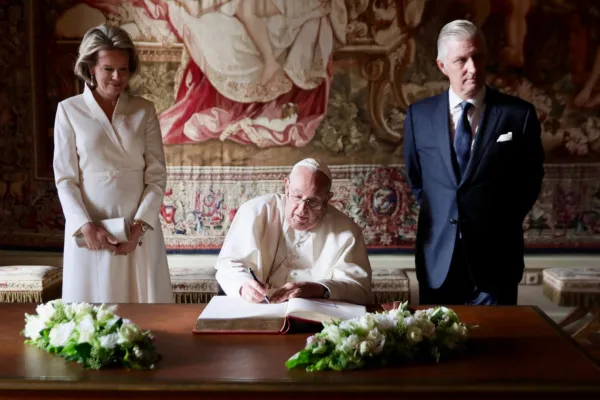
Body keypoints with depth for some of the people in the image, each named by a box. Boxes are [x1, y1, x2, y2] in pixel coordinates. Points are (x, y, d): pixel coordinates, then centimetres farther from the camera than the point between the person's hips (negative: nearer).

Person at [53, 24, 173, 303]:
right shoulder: (69, 110, 1)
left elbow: (157, 175, 2)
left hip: (139, 227, 1)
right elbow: (65, 178, -1)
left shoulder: (144, 111, 5)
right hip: (90, 229, -1)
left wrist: (139, 225, -10)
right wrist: (86, 226, -14)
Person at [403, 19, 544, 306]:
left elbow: (531, 179, 6)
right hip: (437, 258, 2)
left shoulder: (519, 114, -5)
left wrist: (502, 224, 5)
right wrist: (437, 215, 10)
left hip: (495, 257, -2)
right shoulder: (419, 114, 2)